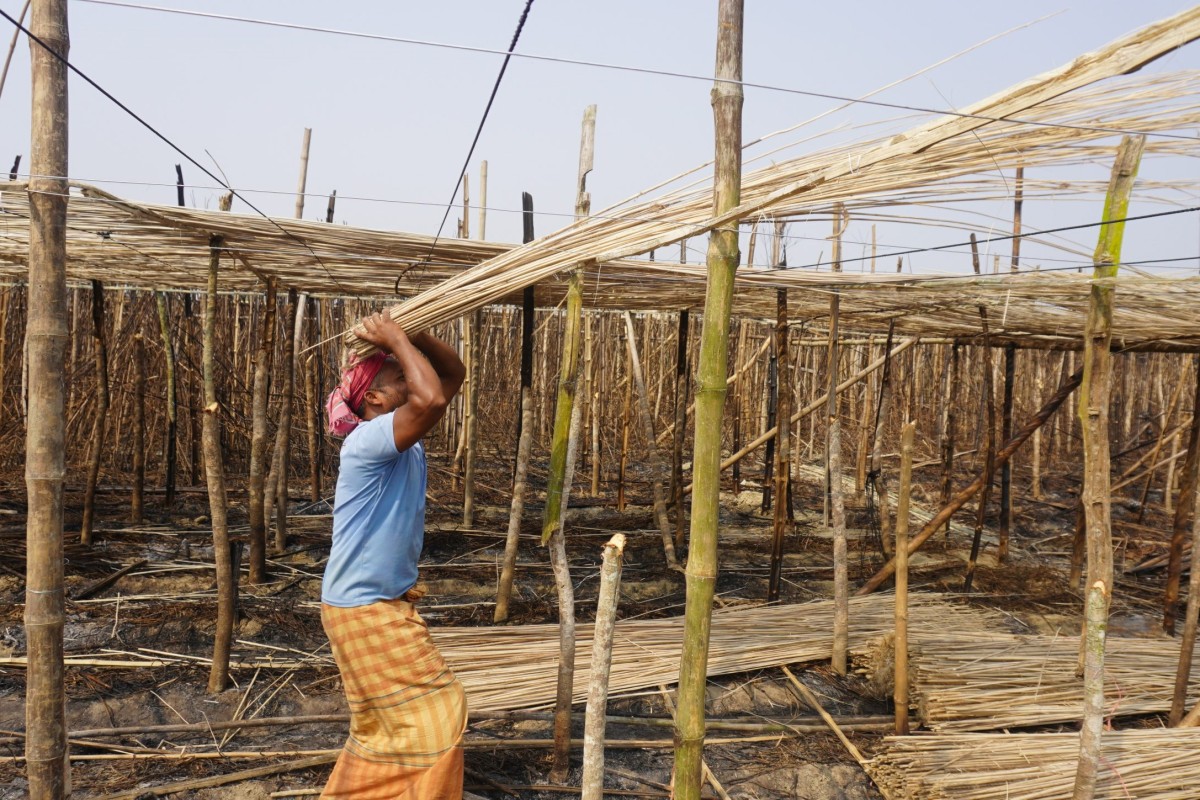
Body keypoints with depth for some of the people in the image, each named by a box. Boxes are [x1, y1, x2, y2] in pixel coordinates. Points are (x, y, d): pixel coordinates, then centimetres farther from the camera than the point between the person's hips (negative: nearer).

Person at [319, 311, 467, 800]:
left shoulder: (405, 437, 4)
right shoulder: (368, 440, -22)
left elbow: (453, 375, 6)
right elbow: (431, 397, -39)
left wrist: (410, 337, -8)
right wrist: (397, 339, -24)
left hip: (387, 601, 10)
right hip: (364, 607, -10)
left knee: (386, 720, 23)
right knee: (434, 712, -1)